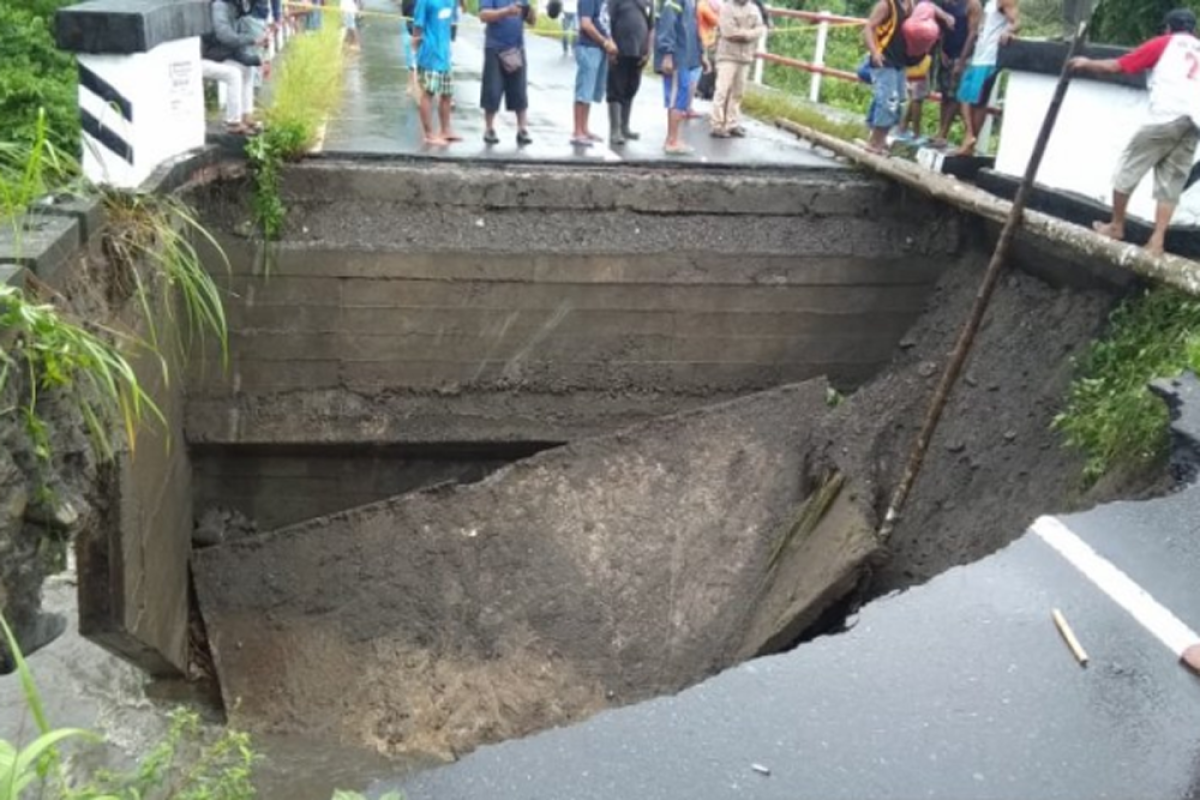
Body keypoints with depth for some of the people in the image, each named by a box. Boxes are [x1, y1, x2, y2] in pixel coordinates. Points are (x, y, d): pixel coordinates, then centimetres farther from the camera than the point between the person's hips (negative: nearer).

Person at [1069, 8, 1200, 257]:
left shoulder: (1163, 44, 12)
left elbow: (1115, 66, 11)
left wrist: (1087, 64, 25)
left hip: (1167, 116, -5)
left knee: (1129, 166, 10)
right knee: (1170, 183, 5)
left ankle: (1116, 226, 17)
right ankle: (1157, 241, -3)